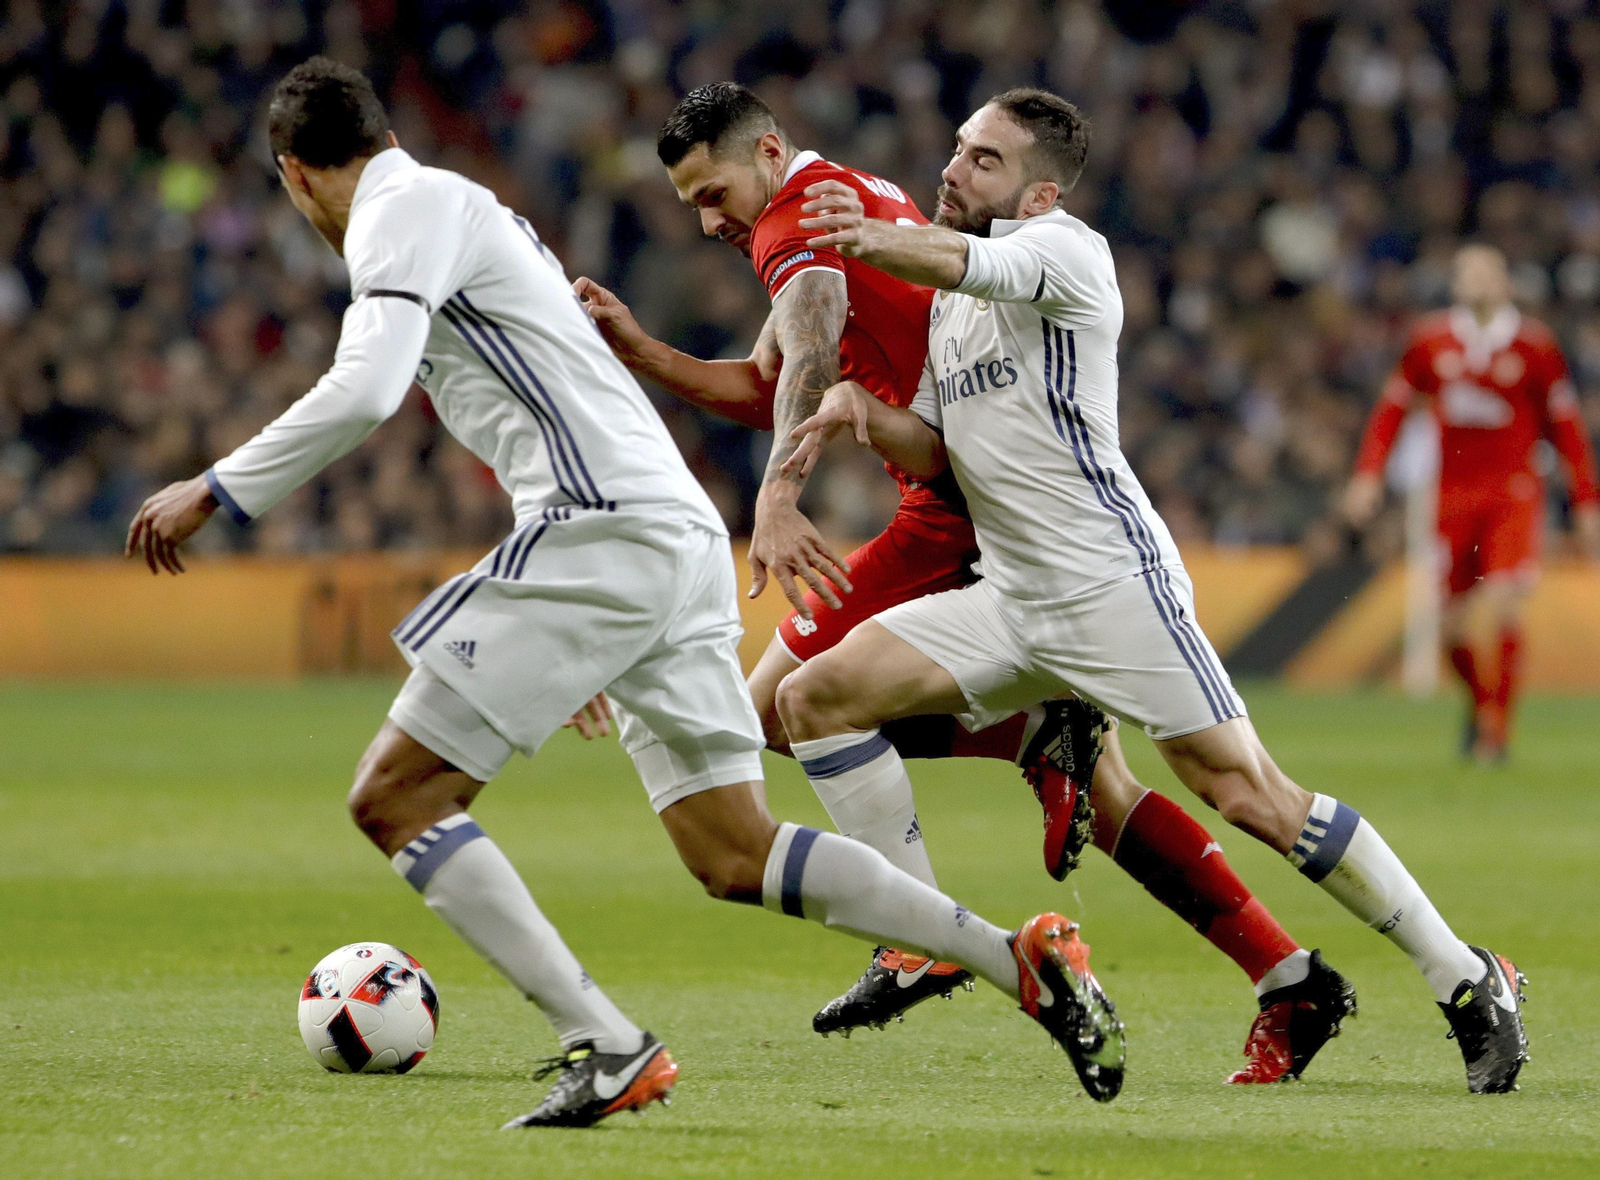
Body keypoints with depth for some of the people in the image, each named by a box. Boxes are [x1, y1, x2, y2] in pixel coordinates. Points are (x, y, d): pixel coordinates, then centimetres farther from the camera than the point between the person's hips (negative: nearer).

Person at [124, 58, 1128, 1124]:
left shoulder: (407, 209, -1)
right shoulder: (468, 208, 28)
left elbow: (364, 391, -17)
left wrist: (216, 493, -9)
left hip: (605, 534, -9)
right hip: (683, 535, 9)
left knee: (393, 797, -7)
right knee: (735, 858, 11)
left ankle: (608, 1050, -18)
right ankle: (1025, 957, 6)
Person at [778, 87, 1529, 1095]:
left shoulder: (1063, 247, -8)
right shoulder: (950, 300, 18)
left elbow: (977, 265, -32)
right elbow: (932, 451, 21)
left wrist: (877, 241, -53)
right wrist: (863, 409, -2)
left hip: (1112, 583, -8)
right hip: (1011, 598, 8)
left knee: (1248, 793, -13)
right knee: (817, 696, -6)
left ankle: (1467, 980, -4)